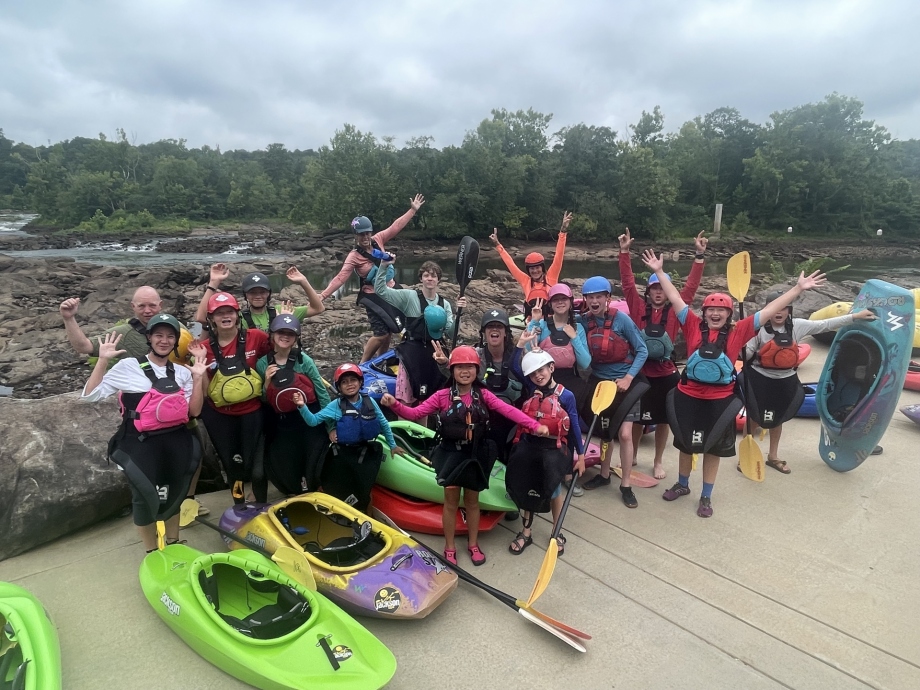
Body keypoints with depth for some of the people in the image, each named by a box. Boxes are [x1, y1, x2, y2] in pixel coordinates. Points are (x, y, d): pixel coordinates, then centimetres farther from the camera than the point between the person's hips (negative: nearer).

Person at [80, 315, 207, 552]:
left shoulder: (182, 372, 5)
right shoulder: (129, 366, -5)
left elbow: (194, 410, 0)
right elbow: (90, 395, -9)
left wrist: (198, 377, -6)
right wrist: (103, 360, -15)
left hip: (176, 443, 4)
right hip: (141, 445, -3)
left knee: (174, 494, 17)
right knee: (146, 497, 5)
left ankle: (174, 545, 39)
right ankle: (152, 554, 29)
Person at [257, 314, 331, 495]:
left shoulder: (304, 360, -11)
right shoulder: (262, 364, -2)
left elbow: (321, 391, -7)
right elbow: (264, 401, 4)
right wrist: (267, 382, -15)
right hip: (281, 425, 3)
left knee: (315, 468, 0)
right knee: (285, 470, 12)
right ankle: (297, 496, 43)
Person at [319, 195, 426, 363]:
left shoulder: (378, 240, -3)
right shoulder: (354, 256, -17)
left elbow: (396, 226, 3)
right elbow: (340, 278, -22)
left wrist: (413, 210, 4)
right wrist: (323, 295, -32)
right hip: (374, 296, -6)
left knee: (389, 331, 13)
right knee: (381, 334, -9)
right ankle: (363, 364, 11)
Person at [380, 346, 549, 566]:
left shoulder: (483, 395, -3)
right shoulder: (443, 396, -7)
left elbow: (509, 411, -14)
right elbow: (415, 413, -11)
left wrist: (534, 426, -26)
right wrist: (394, 405, -29)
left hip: (476, 455, 2)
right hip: (451, 454, -1)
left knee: (472, 501, 16)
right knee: (451, 502, 10)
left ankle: (473, 545, 35)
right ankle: (449, 547, 28)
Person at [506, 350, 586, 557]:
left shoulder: (566, 396, -11)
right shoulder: (529, 393, -2)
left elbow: (574, 427, -4)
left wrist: (580, 455, 0)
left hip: (553, 450, -3)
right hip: (528, 447, 3)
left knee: (553, 490, 14)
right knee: (528, 490, 14)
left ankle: (557, 533, 34)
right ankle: (526, 532, 32)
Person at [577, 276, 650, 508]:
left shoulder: (621, 319, -16)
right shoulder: (585, 321, -6)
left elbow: (642, 350, -12)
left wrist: (628, 377, -18)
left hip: (624, 383, -3)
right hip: (599, 382, 3)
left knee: (624, 434, -6)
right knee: (604, 431, 15)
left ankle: (625, 485, 10)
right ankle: (604, 474, 33)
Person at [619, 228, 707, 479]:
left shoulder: (675, 310, -1)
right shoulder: (638, 307, -3)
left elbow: (691, 285, -5)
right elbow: (628, 282, -7)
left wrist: (700, 255, -10)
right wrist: (624, 252, -14)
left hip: (666, 374, 1)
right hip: (640, 372, -1)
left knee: (662, 420, 13)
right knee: (638, 418, 13)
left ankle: (658, 462, 30)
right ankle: (632, 457, 32)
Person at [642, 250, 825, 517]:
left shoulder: (737, 332, -5)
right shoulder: (694, 326, -5)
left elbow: (768, 311, -4)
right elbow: (675, 299, -4)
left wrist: (798, 288, -5)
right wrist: (659, 272, -4)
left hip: (720, 400, 0)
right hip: (688, 396, 0)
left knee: (713, 448, 14)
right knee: (685, 443, 17)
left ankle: (706, 496, 31)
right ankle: (682, 485, 40)